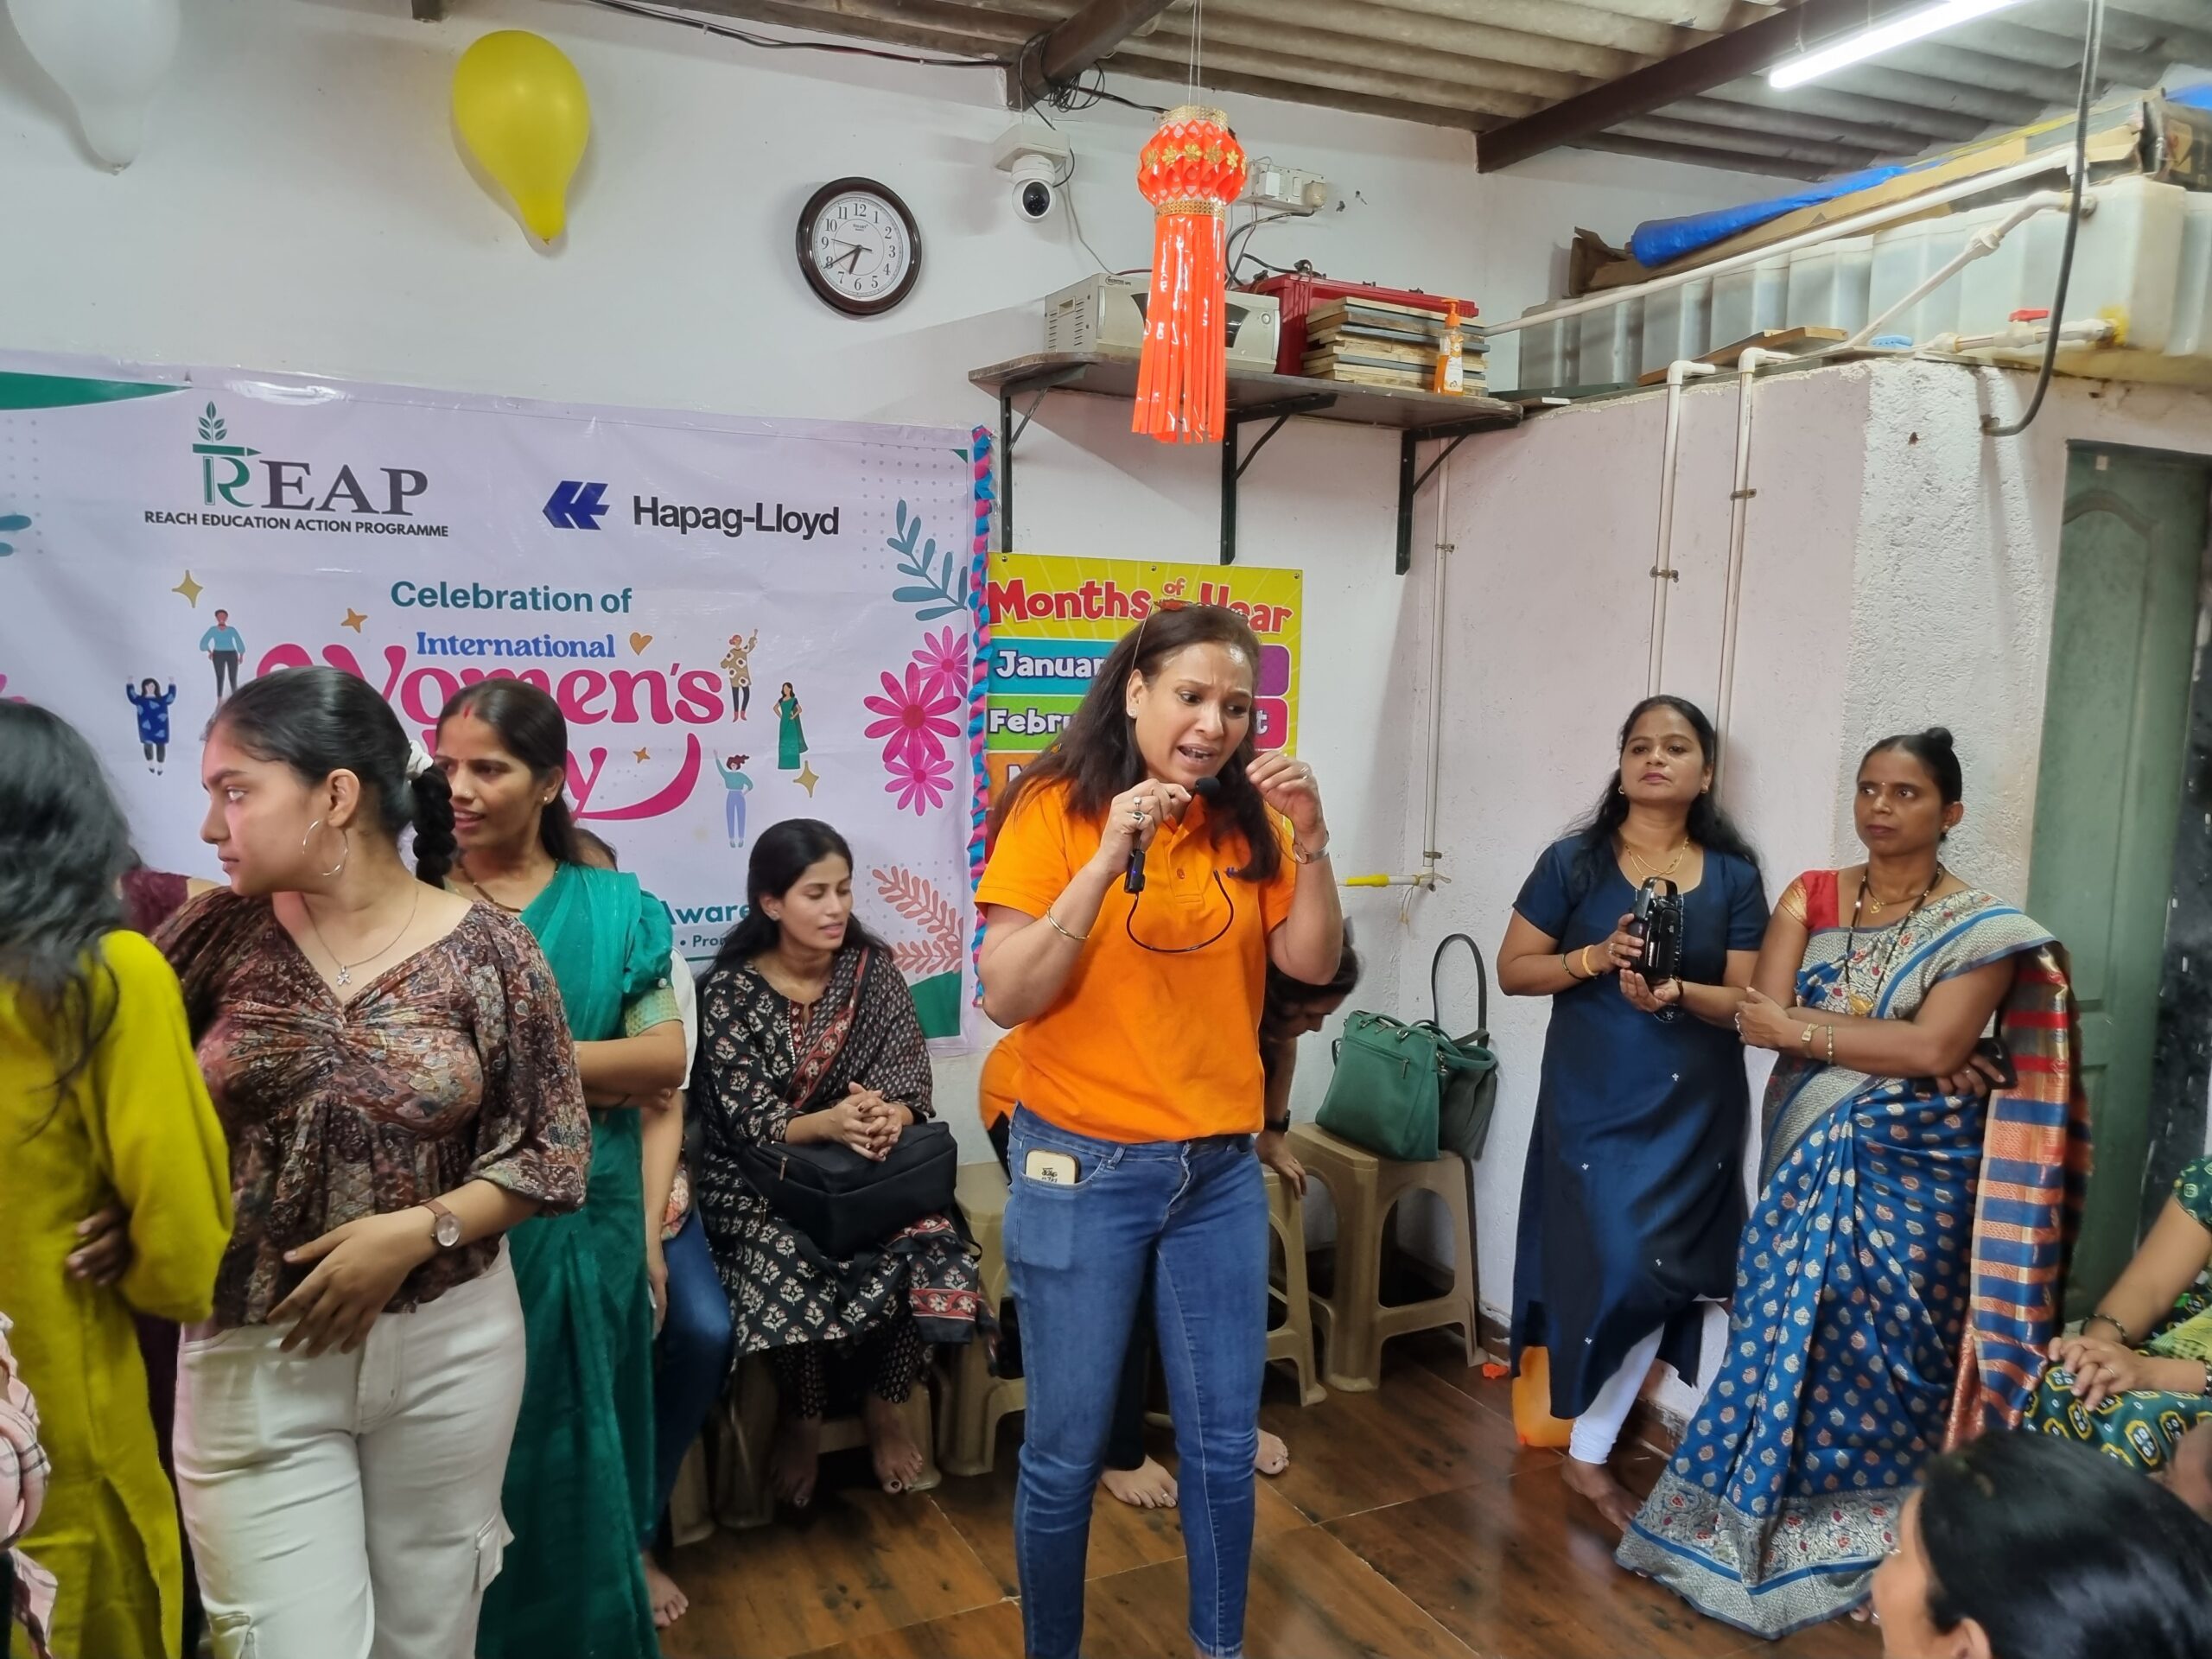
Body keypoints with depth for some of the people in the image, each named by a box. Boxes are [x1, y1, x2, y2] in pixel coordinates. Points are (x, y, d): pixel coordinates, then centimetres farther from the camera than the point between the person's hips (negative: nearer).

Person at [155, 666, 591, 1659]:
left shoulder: (486, 952, -9)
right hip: (254, 1355, 0)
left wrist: (420, 1230, -18)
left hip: (450, 1344, 0)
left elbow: (552, 1152, -6)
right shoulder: (218, 935, -3)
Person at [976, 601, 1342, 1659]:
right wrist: (1107, 863, -24)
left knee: (1224, 1446, 13)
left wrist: (1311, 844, -15)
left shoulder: (1245, 824, 4)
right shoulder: (1055, 810, -9)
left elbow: (1313, 965, -1)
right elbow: (1005, 997, -15)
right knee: (1066, 1453, 8)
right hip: (1082, 1169, -4)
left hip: (1221, 1169, 4)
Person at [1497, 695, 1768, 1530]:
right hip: (1593, 1102, -2)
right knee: (1618, 1269, -7)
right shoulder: (1573, 862, -1)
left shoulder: (1734, 876, 4)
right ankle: (1589, 1450, 17)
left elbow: (1748, 1000, 0)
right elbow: (1513, 969, -2)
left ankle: (1589, 1447, 22)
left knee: (1658, 1273, 4)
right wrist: (1599, 956, -17)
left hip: (1695, 1110, 2)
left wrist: (1677, 993, -20)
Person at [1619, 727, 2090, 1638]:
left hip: (1908, 1172, -3)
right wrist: (1886, 1046, -14)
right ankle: (1751, 1518, 20)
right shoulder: (1810, 896, 5)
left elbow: (1936, 1049, -17)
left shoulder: (1979, 927, -5)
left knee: (1874, 1347, 1)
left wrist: (1806, 1030, -14)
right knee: (1781, 1332, 6)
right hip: (1807, 1157, 3)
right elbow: (1762, 1015, -6)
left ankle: (1858, 1537, 19)